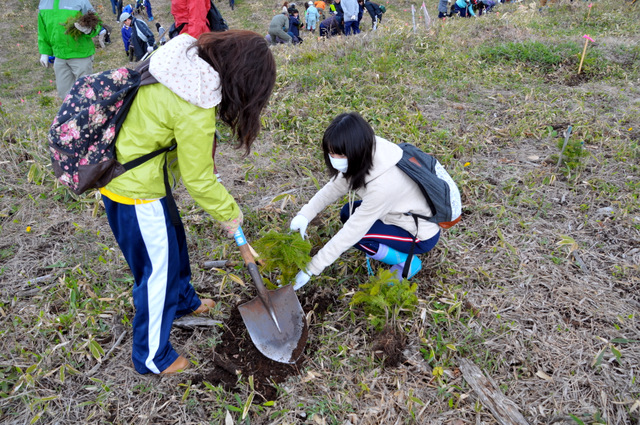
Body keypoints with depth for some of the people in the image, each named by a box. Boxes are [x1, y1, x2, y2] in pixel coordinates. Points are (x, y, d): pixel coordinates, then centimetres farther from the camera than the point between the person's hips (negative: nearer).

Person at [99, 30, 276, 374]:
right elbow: (197, 181, -19)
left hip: (122, 163, 9)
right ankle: (152, 357, 28)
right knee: (158, 267, 7)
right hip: (135, 188, -9)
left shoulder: (184, 54, -6)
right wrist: (228, 213, -3)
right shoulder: (195, 112, -31)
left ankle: (183, 301, 53)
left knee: (172, 240, 27)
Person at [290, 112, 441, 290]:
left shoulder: (383, 184, -38)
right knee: (348, 213, 5)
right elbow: (336, 186, -6)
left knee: (355, 235, -19)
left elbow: (351, 232, -33)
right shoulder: (368, 154, -16)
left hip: (421, 235, -8)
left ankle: (407, 262, 1)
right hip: (406, 212, 8)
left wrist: (311, 269, -27)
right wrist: (305, 215, -20)